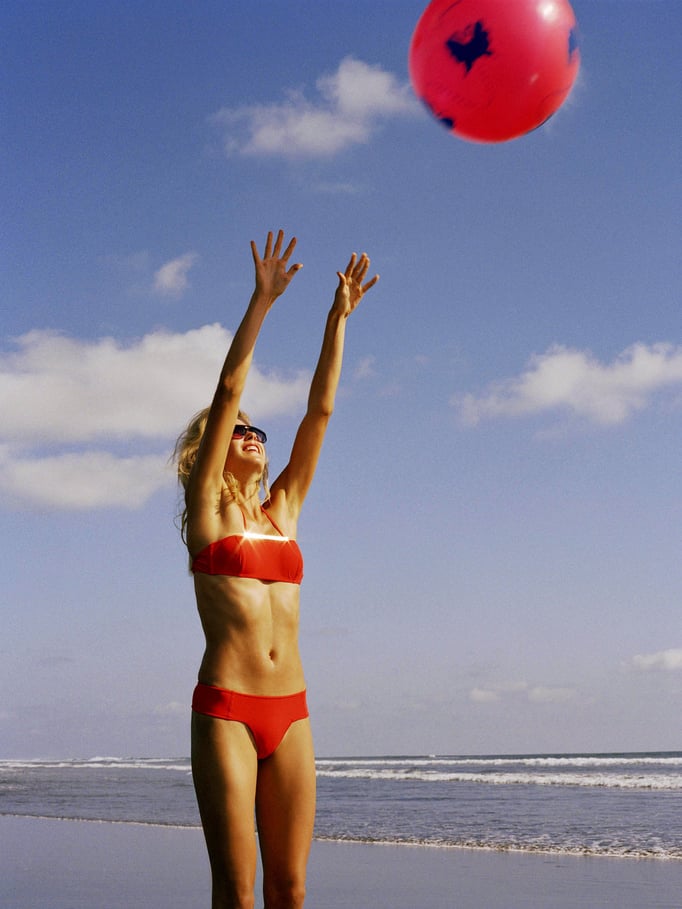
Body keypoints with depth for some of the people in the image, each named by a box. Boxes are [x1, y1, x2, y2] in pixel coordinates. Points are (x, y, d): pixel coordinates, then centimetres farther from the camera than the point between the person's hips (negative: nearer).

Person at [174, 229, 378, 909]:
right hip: (225, 708, -5)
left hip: (290, 713, 5)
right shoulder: (205, 509, 5)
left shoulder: (282, 511, 16)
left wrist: (340, 316, 12)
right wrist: (261, 302, -7)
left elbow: (321, 408, 14)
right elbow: (227, 393, -3)